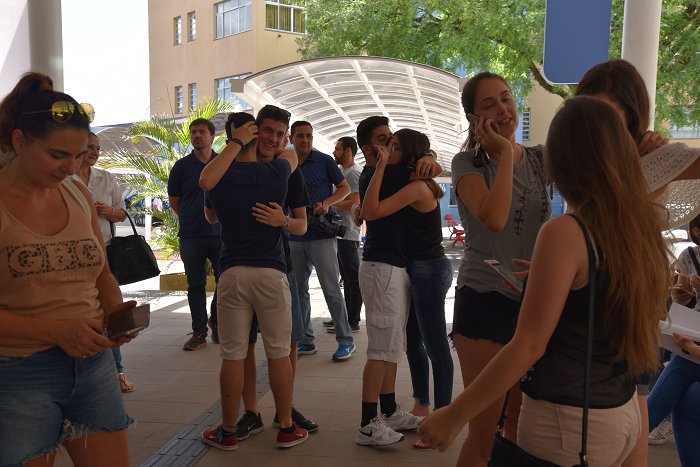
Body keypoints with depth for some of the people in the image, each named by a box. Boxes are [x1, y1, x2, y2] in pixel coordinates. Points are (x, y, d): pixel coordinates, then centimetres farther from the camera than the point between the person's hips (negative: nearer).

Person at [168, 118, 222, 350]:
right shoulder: (181, 166, 5)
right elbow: (173, 201, 12)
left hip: (221, 234, 1)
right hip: (191, 236, 0)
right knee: (196, 285, 4)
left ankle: (216, 322, 23)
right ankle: (199, 332, 14)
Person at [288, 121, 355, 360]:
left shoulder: (324, 161, 0)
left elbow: (345, 188, 4)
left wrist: (326, 202, -13)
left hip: (321, 234, -5)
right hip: (295, 236, 5)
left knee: (331, 289, -6)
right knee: (298, 290, 8)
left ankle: (346, 341, 4)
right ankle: (305, 341, 19)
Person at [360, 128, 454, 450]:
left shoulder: (418, 187, -19)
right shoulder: (411, 184, 11)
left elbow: (370, 212, -26)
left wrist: (381, 166, -24)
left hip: (429, 271, -10)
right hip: (415, 269, 10)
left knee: (436, 348, -2)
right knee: (413, 344, 18)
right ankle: (421, 408, 33)